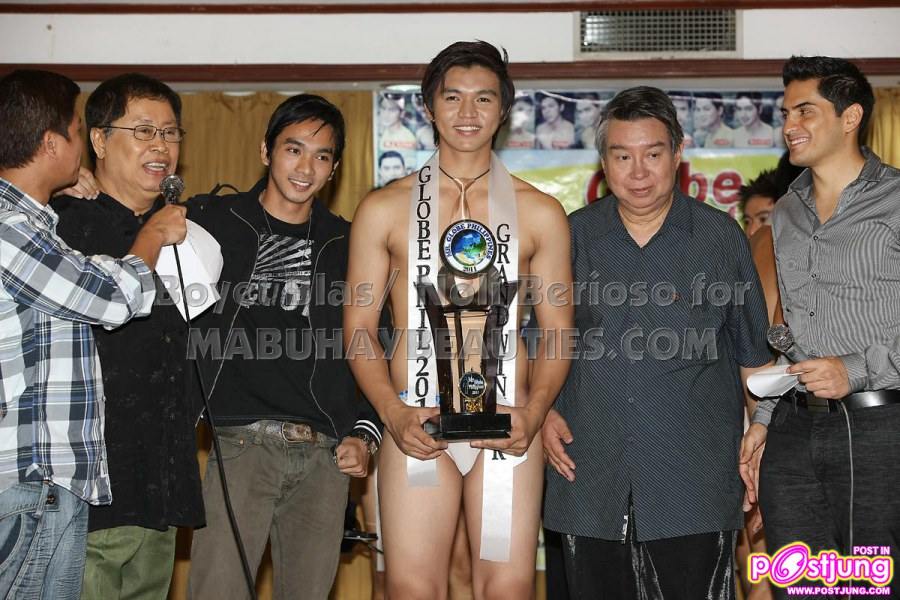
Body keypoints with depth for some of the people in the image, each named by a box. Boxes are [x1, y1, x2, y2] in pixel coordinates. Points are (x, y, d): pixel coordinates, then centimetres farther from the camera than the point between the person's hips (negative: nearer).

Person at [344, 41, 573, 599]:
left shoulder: (540, 212, 9)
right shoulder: (384, 208, 8)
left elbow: (557, 332, 9)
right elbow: (359, 326, 7)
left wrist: (534, 412, -8)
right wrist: (394, 412, -9)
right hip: (416, 422, 0)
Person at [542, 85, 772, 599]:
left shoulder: (721, 236, 4)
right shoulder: (574, 236, 7)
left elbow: (753, 355, 8)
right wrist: (543, 411, 3)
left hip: (695, 482, -2)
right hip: (591, 481, 2)